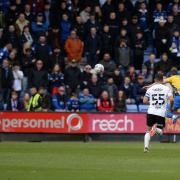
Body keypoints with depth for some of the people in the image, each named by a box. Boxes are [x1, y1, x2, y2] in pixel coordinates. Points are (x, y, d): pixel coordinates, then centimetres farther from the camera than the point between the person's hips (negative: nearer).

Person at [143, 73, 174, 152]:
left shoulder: (150, 89, 5)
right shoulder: (166, 88, 1)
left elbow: (144, 101, 2)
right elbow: (171, 99, -11)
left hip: (151, 111, 1)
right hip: (161, 113, -1)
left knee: (148, 130, 14)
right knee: (161, 131, 12)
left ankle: (146, 146, -1)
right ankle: (156, 128, -24)